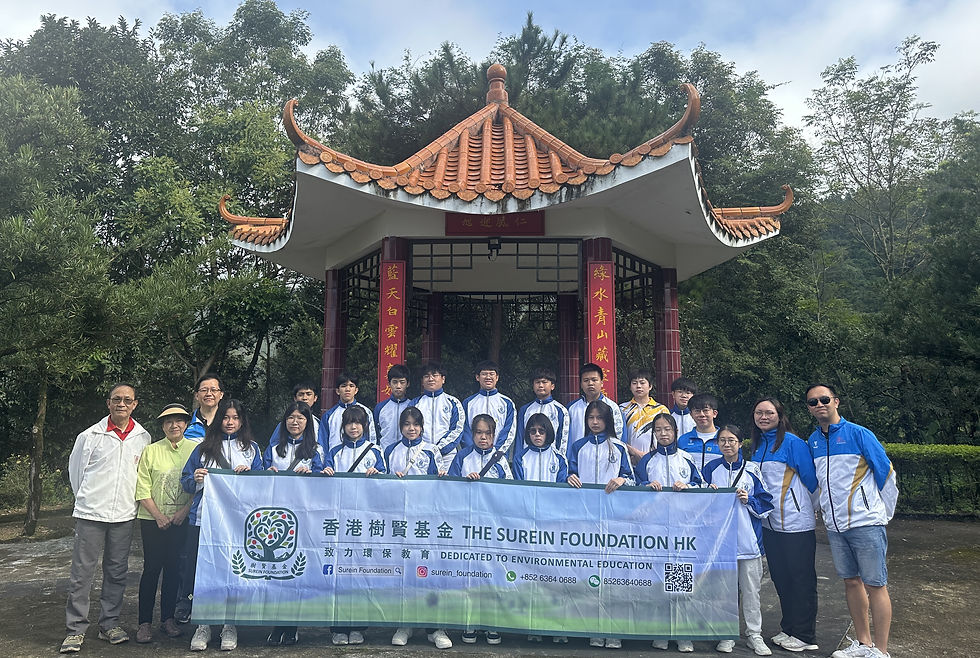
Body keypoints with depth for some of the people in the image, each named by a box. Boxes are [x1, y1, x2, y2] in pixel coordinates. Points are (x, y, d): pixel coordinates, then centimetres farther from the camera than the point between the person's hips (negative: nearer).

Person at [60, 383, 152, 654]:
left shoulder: (144, 438, 4)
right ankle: (76, 628, 10)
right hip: (91, 513, -2)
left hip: (124, 515, 2)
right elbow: (75, 470, 9)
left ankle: (109, 624, 21)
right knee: (82, 572, 0)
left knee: (116, 572, 9)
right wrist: (87, 500, 12)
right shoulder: (90, 436, -1)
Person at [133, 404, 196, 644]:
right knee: (152, 568, 0)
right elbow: (142, 489, -2)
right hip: (152, 519, -1)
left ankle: (168, 618, 20)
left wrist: (184, 511, -9)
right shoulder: (151, 451, 0)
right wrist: (159, 516, -10)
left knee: (173, 569, 7)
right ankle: (144, 622, 10)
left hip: (182, 520, 1)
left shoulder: (195, 450, 2)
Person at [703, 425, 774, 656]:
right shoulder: (711, 469, 5)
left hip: (748, 538, 0)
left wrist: (748, 500, -12)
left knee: (751, 589, 5)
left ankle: (754, 635, 17)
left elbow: (766, 503, 4)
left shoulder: (752, 470, 3)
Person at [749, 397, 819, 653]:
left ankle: (805, 636, 13)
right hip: (769, 523, 7)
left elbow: (810, 479, -8)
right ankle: (788, 629, 27)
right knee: (780, 577, 14)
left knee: (801, 578, 3)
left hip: (796, 523, -7)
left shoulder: (793, 442, -11)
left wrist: (805, 505, 2)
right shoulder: (757, 445, 10)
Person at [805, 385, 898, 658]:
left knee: (875, 585, 0)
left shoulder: (858, 433, -8)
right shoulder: (813, 441, 9)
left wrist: (882, 513, 1)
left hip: (865, 523, -6)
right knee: (851, 582, 14)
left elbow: (886, 472, -4)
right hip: (834, 524, 6)